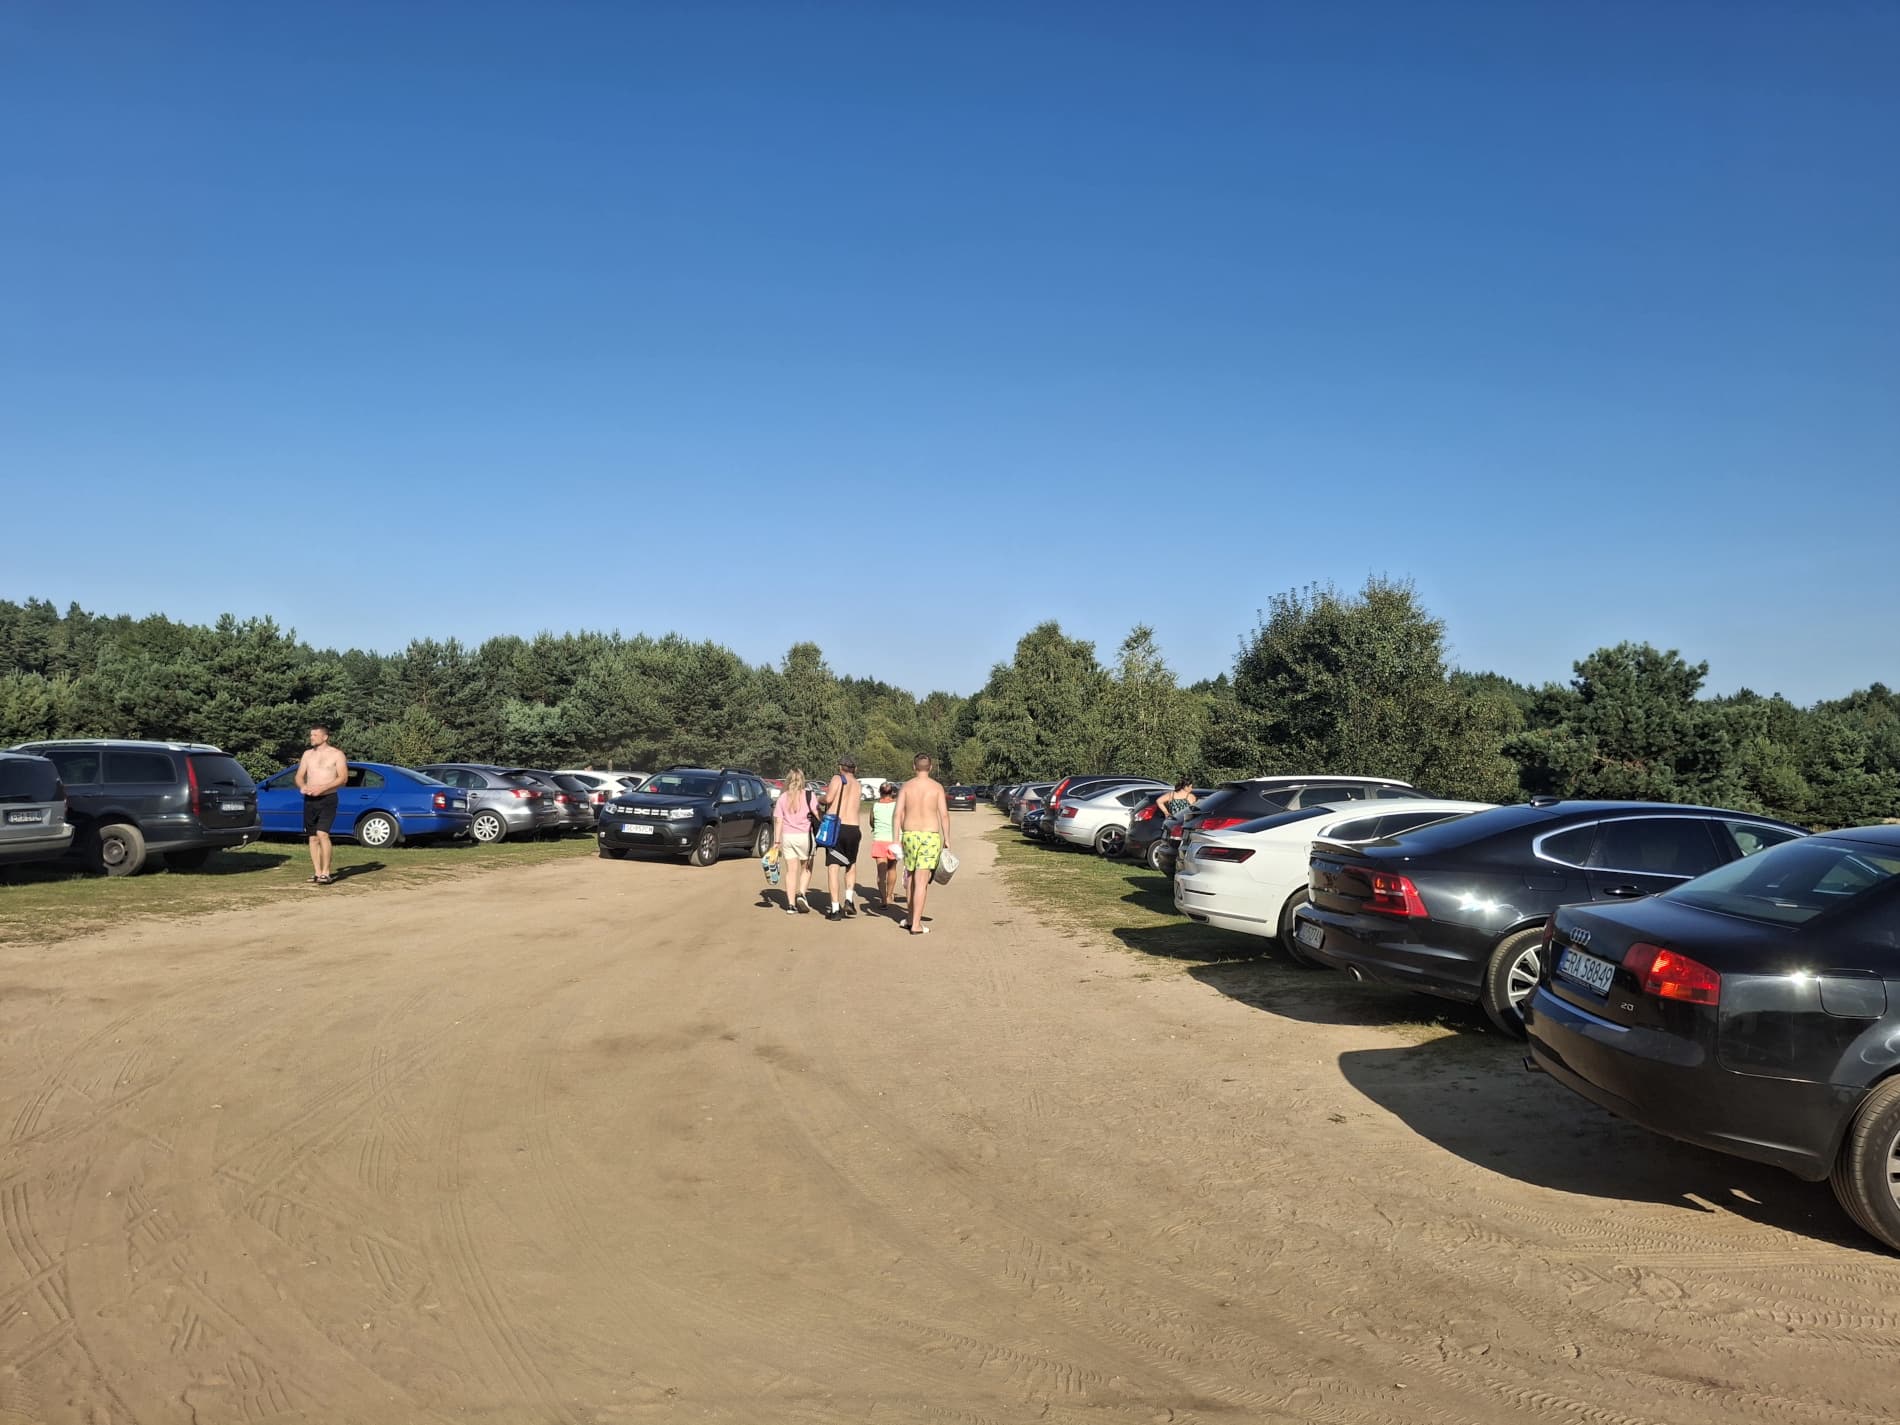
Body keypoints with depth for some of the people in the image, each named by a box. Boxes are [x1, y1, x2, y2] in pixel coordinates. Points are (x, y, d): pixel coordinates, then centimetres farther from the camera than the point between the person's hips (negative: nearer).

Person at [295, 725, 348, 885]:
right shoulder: (307, 754, 13)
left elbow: (343, 777, -9)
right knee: (313, 837, 6)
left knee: (322, 834, -18)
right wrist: (302, 786, -11)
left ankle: (326, 873, -15)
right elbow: (299, 776, 13)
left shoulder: (336, 754, -2)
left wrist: (322, 788, -20)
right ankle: (317, 872, 10)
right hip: (310, 800, 5)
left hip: (327, 799, -5)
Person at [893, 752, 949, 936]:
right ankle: (916, 924, -6)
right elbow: (944, 815, -5)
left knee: (912, 877, 20)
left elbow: (897, 814, -1)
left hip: (909, 835, 3)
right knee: (922, 881, -4)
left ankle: (910, 918, 27)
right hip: (930, 836, -3)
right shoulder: (937, 786, -2)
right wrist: (947, 839, 2)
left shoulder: (906, 786, 3)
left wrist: (896, 839, 2)